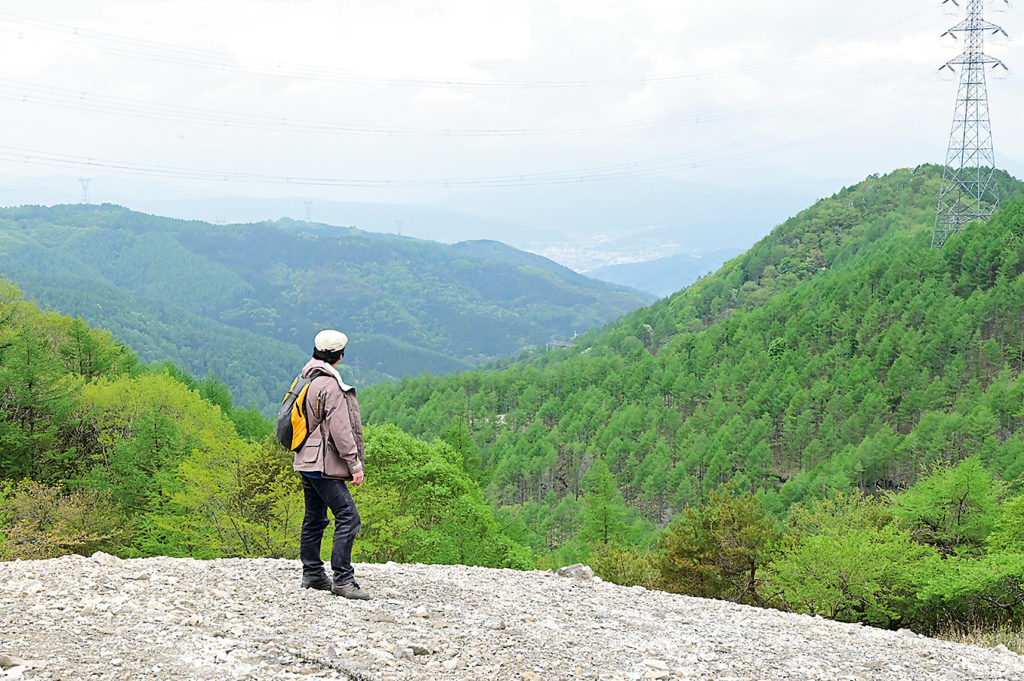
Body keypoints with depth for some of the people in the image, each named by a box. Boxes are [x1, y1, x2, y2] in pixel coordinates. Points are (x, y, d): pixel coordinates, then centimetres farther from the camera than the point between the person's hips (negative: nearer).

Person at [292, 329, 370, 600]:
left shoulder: (307, 380, 13)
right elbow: (340, 430, -19)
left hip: (308, 462, 10)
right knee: (348, 517, -11)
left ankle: (312, 573, 20)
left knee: (315, 519, 15)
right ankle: (342, 579, -14)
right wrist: (355, 464, -14)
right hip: (325, 465, -10)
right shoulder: (331, 385, -16)